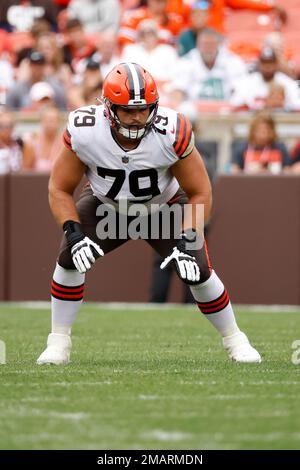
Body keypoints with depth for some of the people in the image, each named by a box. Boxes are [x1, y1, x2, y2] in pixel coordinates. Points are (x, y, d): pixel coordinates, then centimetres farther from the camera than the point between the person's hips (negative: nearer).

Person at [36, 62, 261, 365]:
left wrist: (186, 241, -31)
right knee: (70, 258, -21)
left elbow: (200, 194, -19)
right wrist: (74, 233, -31)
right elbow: (59, 189, -16)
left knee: (197, 271, -15)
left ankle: (234, 340, 9)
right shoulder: (84, 132, -31)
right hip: (106, 206, 1)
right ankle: (58, 342, -3)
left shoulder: (172, 133, -33)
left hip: (165, 207, -1)